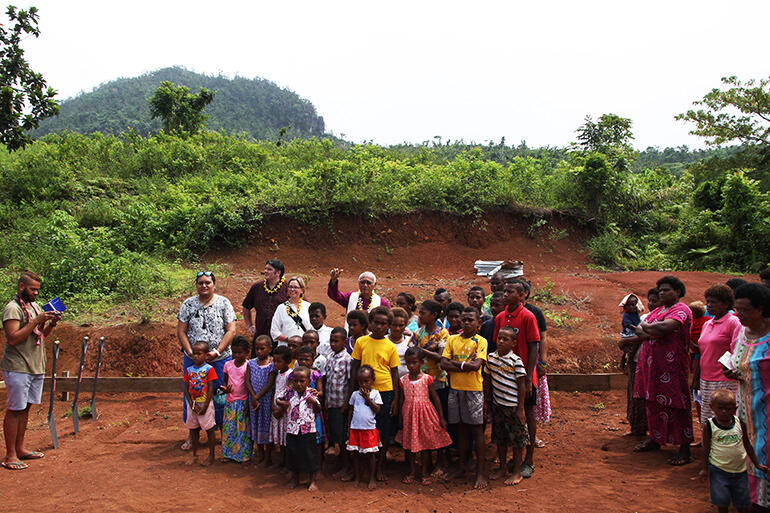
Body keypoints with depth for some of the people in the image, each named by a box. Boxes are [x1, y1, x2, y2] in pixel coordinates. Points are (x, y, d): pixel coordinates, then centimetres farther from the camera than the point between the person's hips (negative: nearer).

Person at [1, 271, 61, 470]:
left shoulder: (35, 307, 14)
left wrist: (51, 323, 1)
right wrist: (36, 321, -22)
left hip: (36, 367, 8)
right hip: (17, 369, -8)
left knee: (24, 409, 13)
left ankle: (19, 449, 22)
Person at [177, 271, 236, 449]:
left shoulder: (223, 303, -1)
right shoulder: (189, 304, 4)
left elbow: (231, 330, -4)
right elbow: (181, 330, 3)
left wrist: (217, 351, -13)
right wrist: (190, 352, -10)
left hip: (220, 359, -2)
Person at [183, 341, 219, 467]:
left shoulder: (209, 369, -9)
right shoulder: (189, 370, 4)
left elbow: (211, 389, -11)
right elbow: (186, 388, 4)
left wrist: (205, 406, -14)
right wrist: (192, 404, -7)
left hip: (205, 404, -5)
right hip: (192, 404, 5)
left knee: (210, 430, 2)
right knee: (193, 429, 13)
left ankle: (211, 456, 13)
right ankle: (195, 455, 26)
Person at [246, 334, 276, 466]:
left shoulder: (272, 364, -10)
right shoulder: (252, 363, 3)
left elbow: (269, 384, -14)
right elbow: (247, 381, -3)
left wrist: (258, 397, -17)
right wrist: (253, 397, -14)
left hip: (267, 398, -5)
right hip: (253, 398, 5)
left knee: (267, 424, 3)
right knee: (256, 424, 13)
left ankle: (268, 456, 16)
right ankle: (260, 454, 28)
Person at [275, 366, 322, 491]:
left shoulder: (311, 393, -3)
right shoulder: (288, 391, -2)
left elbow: (318, 411, 5)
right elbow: (277, 400, 14)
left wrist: (315, 402, -15)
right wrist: (282, 404, -7)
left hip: (308, 429, -2)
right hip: (292, 429, 2)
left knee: (309, 454, 5)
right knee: (292, 453, 12)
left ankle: (312, 481, 20)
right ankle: (295, 479, 33)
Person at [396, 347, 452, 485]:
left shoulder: (426, 379, -6)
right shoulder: (403, 380, 1)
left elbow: (435, 398, -2)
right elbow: (401, 400, 9)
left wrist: (441, 418, -4)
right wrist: (401, 420, 11)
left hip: (424, 413, -2)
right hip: (409, 414, 2)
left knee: (425, 442, 6)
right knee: (409, 443, 9)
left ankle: (424, 472, 19)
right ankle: (412, 471, 23)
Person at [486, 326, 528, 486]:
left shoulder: (516, 361, -12)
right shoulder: (491, 357, 3)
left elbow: (522, 386, -10)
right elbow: (488, 380, 14)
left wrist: (520, 409, -11)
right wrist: (488, 401, 13)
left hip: (513, 406, -5)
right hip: (497, 405, 5)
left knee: (516, 440, 4)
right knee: (500, 438, 14)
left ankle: (517, 472, 17)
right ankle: (502, 468, 29)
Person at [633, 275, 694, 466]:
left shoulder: (681, 310, -7)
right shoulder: (657, 310, 19)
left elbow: (665, 327, -25)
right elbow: (639, 330, 10)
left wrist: (645, 326, -6)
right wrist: (652, 333, -12)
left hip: (671, 368, -8)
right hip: (651, 365, 8)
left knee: (675, 405, -5)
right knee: (653, 403, 14)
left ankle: (684, 449, 2)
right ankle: (655, 439, 28)